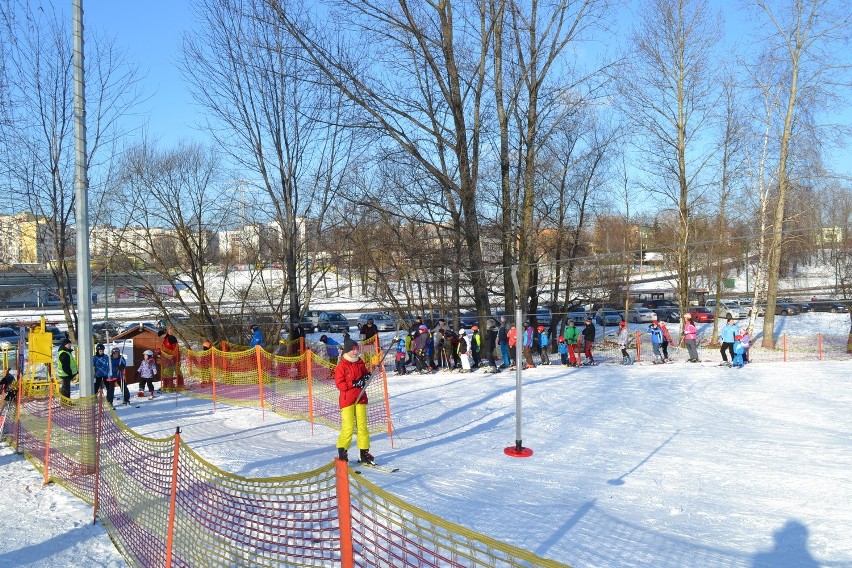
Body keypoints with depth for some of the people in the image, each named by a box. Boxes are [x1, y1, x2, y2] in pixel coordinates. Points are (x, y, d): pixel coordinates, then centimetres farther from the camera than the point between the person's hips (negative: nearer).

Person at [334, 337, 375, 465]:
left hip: (360, 398, 5)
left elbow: (364, 373, 22)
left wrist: (367, 376, -2)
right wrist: (354, 383, -22)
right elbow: (339, 384, -14)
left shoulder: (360, 363, 9)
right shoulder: (341, 366, -8)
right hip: (347, 400, -5)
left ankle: (364, 452, 12)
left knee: (362, 425, 5)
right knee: (348, 427, -6)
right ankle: (342, 450, 11)